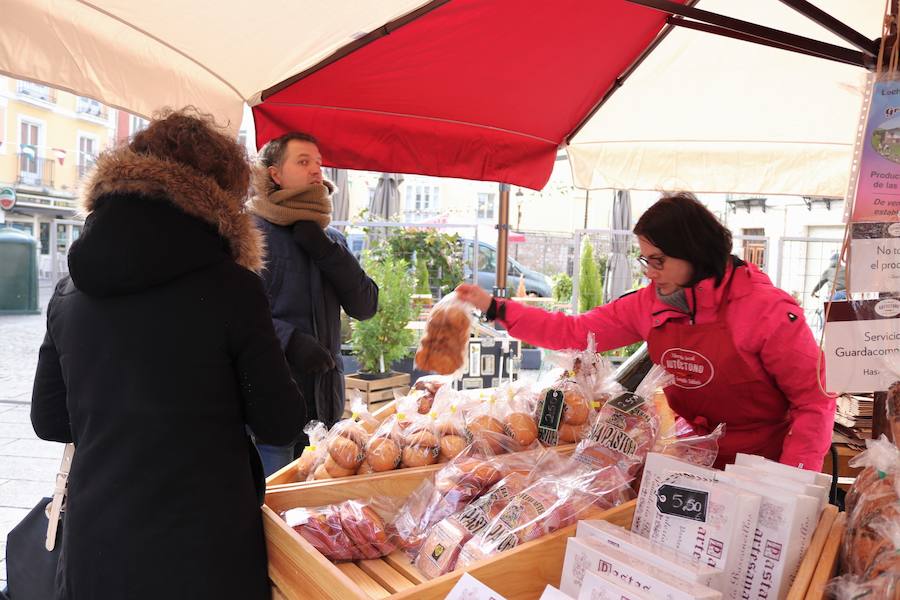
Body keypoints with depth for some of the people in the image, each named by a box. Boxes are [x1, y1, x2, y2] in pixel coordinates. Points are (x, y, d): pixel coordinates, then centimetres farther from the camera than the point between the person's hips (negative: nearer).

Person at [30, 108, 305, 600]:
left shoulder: (71, 288, -2)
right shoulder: (230, 286, -17)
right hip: (202, 557, -3)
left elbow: (49, 421, 6)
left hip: (92, 549, 4)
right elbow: (279, 425, -12)